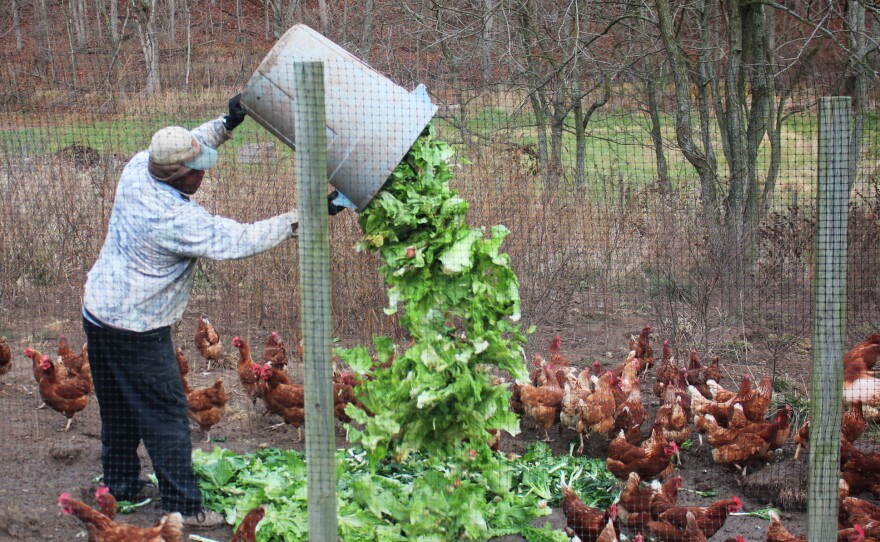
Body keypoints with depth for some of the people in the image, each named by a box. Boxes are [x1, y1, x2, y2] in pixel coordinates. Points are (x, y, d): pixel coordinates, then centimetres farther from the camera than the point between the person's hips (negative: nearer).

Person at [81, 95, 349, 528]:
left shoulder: (137, 169, -6)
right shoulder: (177, 219, -29)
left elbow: (185, 147, 14)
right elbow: (239, 240, -24)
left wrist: (227, 124, 7)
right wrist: (302, 219, -20)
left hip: (98, 310, 9)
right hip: (136, 329, -9)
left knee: (117, 408, 22)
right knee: (166, 413, 1)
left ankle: (121, 483, 36)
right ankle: (183, 505, 6)